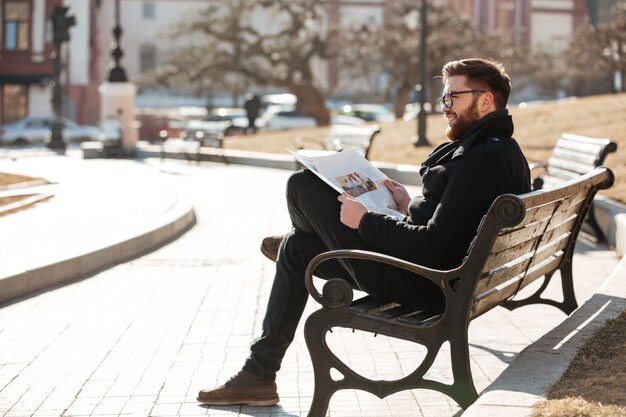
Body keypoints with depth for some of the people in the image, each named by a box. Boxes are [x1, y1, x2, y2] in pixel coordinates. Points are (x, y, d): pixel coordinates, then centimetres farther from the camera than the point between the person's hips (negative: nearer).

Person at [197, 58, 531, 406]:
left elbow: (435, 249, -29)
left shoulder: (483, 160, -24)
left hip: (419, 285, -11)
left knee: (302, 185, -3)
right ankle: (258, 375, 31)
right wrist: (411, 207, 12)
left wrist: (365, 220, -17)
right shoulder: (501, 149, 9)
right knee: (296, 248, 22)